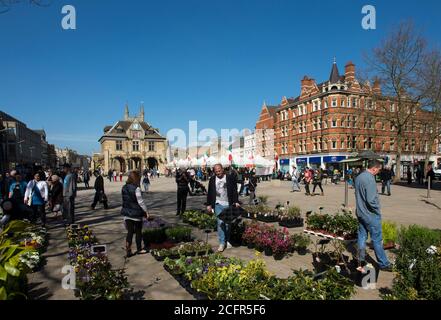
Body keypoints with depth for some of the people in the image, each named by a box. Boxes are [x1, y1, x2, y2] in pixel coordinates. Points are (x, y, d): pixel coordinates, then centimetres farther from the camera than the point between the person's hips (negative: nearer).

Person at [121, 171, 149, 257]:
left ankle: (128, 251, 14)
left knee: (130, 232, 12)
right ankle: (139, 249, 27)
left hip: (127, 213, 6)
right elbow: (140, 201, -18)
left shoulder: (124, 188, 3)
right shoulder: (136, 188, -19)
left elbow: (125, 200, 9)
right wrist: (146, 211, -8)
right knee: (138, 232, 12)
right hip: (136, 213, -6)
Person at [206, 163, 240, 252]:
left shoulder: (230, 178, 0)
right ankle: (222, 243, 2)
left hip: (228, 205, -1)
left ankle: (227, 241, 23)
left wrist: (236, 202, -5)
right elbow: (210, 193, 10)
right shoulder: (212, 179, 6)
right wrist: (209, 204, 7)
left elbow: (234, 191, 2)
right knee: (220, 223, -4)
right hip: (218, 205, 1)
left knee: (228, 224, 6)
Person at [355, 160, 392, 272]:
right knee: (377, 240, 4)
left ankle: (361, 261, 23)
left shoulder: (358, 177, 6)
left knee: (362, 236, 15)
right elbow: (371, 200, -26)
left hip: (360, 212, 9)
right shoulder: (370, 179, -23)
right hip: (371, 215, -9)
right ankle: (383, 264, 17)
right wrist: (378, 209, -10)